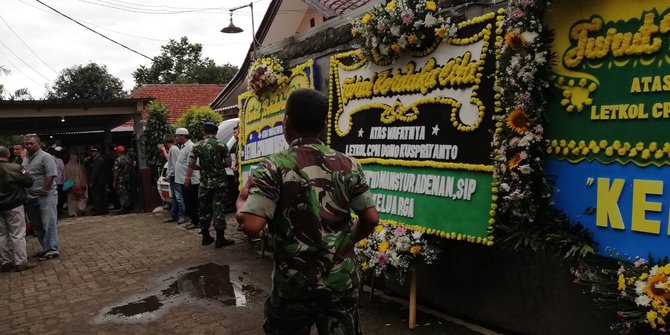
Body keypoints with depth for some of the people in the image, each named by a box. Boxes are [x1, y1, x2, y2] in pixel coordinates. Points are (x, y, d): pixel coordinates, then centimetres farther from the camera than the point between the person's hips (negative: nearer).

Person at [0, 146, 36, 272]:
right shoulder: (14, 168, -15)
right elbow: (29, 182, -10)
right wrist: (23, 171, 6)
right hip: (13, 206, -5)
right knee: (17, 234, 1)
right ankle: (20, 262, 3)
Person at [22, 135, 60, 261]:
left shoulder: (45, 157, -9)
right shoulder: (26, 159, 16)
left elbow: (51, 175, -17)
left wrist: (44, 191, -16)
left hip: (45, 196, -9)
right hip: (31, 197, 9)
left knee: (49, 224, -5)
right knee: (37, 226, 14)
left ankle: (51, 250, 0)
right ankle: (46, 248, 25)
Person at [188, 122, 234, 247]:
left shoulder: (197, 146, 1)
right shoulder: (221, 145, -6)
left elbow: (191, 164, -1)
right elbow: (228, 163, -2)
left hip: (204, 183, 3)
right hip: (219, 182, -3)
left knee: (204, 209, 13)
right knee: (218, 209, -1)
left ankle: (205, 237, 21)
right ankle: (220, 238, 0)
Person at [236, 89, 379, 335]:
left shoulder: (274, 167, -13)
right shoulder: (348, 165, -3)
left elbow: (251, 225, -21)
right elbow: (371, 218, 0)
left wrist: (241, 201, 0)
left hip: (293, 283, -2)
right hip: (341, 280, 3)